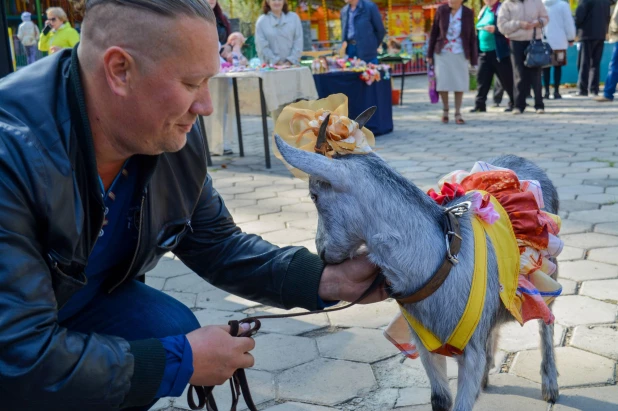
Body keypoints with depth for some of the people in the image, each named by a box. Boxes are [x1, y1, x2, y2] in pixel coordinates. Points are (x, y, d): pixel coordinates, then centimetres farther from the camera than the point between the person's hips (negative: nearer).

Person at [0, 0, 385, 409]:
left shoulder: (177, 140, -15)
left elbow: (218, 244, 0)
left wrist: (329, 281, -13)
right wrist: (183, 362, -27)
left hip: (83, 305, 6)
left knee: (173, 329, -17)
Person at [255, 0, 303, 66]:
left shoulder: (294, 17, 6)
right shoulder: (261, 21, 1)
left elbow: (298, 42, 2)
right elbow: (262, 47, -4)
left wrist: (290, 62, -9)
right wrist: (277, 62, -12)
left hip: (293, 64, 2)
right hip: (271, 67, -2)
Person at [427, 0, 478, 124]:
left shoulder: (468, 13, -6)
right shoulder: (441, 10, -5)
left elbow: (472, 37, 0)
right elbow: (434, 32, 2)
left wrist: (473, 58, 1)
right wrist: (430, 53, 2)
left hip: (460, 54, 0)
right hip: (442, 53, 0)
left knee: (459, 84, 1)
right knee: (443, 83, -2)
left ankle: (458, 114, 13)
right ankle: (445, 109, 22)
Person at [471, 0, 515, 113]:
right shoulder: (484, 10, 16)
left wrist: (495, 29, -26)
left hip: (499, 52, -7)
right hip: (484, 52, 7)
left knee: (506, 78, 1)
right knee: (482, 78, 4)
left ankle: (514, 103, 12)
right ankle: (480, 104, 9)